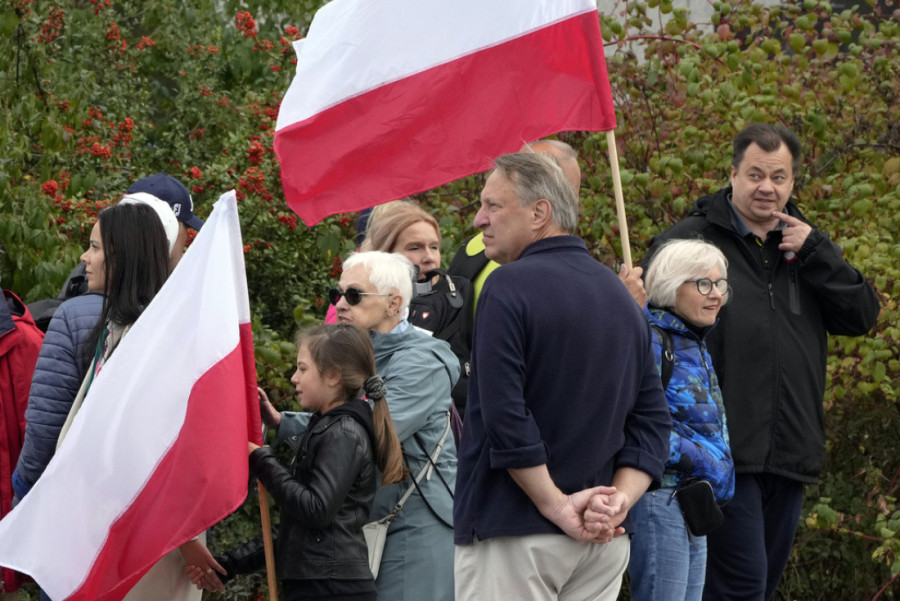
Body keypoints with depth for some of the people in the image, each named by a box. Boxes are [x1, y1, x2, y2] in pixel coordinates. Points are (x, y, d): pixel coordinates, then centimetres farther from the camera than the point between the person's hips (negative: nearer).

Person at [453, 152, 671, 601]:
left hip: (513, 532, -7)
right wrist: (619, 500, -1)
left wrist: (557, 506, -12)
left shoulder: (508, 286, -9)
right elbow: (652, 417, 9)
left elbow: (504, 416, -16)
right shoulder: (621, 296, 14)